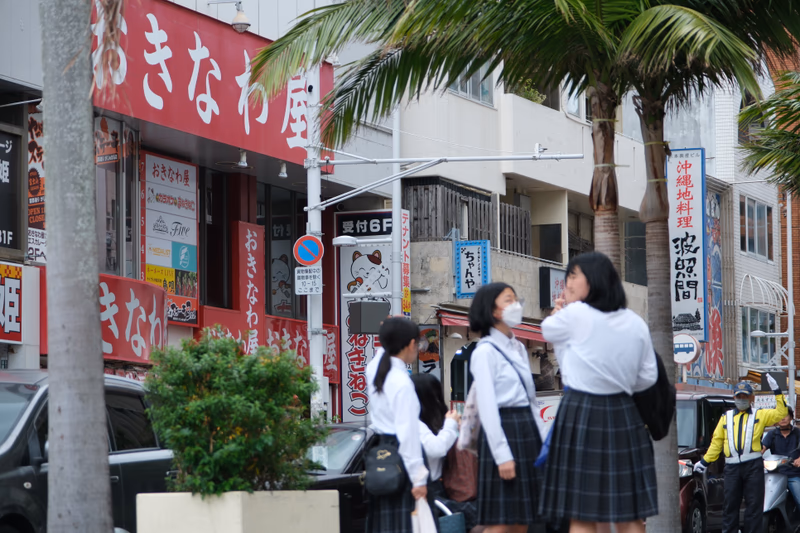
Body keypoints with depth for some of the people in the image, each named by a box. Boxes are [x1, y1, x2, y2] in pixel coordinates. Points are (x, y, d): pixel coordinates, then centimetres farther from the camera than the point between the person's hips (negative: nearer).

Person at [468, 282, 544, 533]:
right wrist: (502, 455, -18)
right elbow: (487, 407, -12)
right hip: (503, 431, -8)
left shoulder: (518, 349, 17)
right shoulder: (485, 351, -7)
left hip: (527, 433, 8)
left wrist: (542, 441, 13)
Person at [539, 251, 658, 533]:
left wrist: (561, 310, 28)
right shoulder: (635, 322, 6)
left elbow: (548, 330, 10)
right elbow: (648, 376, 12)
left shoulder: (575, 314, -9)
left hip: (581, 414, -5)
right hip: (623, 414, 5)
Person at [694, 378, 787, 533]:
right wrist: (705, 461, 13)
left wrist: (776, 391, -5)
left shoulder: (760, 415, 12)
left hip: (753, 466, -2)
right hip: (732, 466, 2)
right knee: (730, 503, 3)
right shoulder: (726, 418, 18)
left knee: (754, 504, 0)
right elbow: (716, 441, 18)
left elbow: (781, 412, 0)